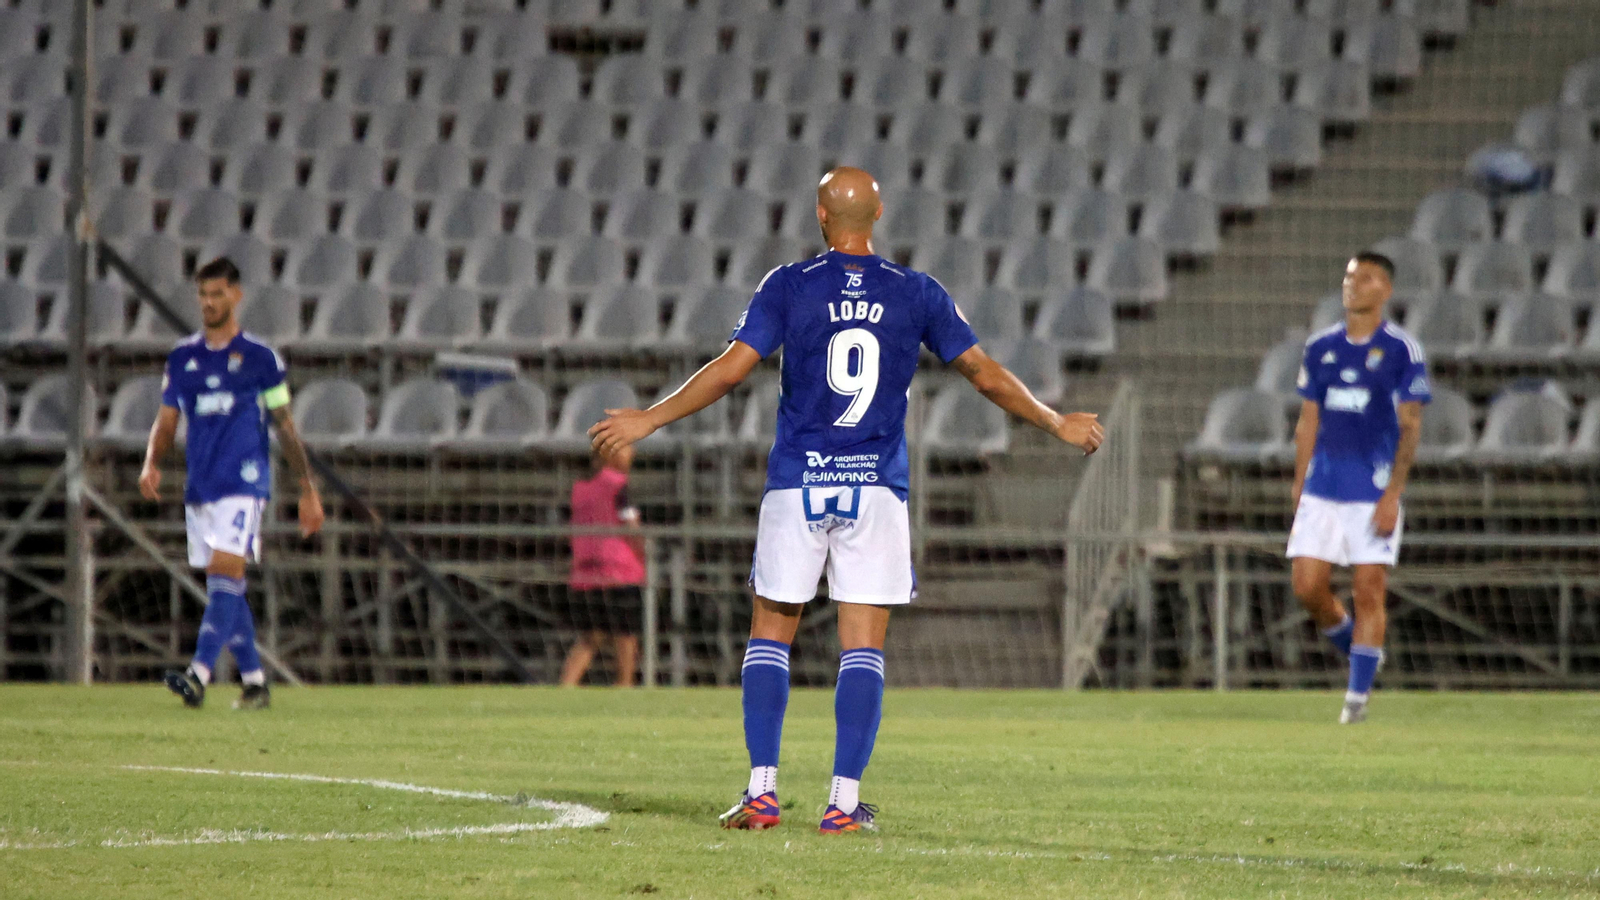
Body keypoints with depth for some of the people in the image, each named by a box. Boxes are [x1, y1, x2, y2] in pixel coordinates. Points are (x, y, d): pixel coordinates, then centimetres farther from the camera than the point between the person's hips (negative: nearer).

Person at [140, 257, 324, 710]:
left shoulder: (260, 357, 2)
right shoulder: (182, 357, 12)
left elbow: (286, 426, 6)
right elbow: (166, 421, 13)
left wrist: (309, 490, 6)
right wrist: (151, 464, -7)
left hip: (243, 484, -5)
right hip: (200, 485, 5)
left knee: (225, 573, -18)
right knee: (225, 587, 7)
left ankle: (199, 674, -29)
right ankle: (254, 681, 16)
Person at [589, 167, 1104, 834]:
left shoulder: (788, 286, -2)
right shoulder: (917, 294, 3)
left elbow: (731, 369, -7)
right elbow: (986, 376, 7)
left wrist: (648, 421, 2)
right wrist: (1057, 424, 22)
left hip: (796, 485, -1)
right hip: (877, 489, 1)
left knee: (770, 635, 9)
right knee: (863, 647, 1)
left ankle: (761, 791, 2)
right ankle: (845, 801, -5)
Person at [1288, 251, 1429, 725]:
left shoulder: (1401, 350, -4)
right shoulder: (1321, 347, 9)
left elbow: (1410, 427, -6)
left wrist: (1392, 495, -13)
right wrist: (1299, 486, 10)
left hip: (1374, 493, -4)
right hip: (1322, 490, 4)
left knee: (1369, 592, -6)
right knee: (1307, 587, -2)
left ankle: (1358, 695, 2)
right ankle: (1356, 650, 24)